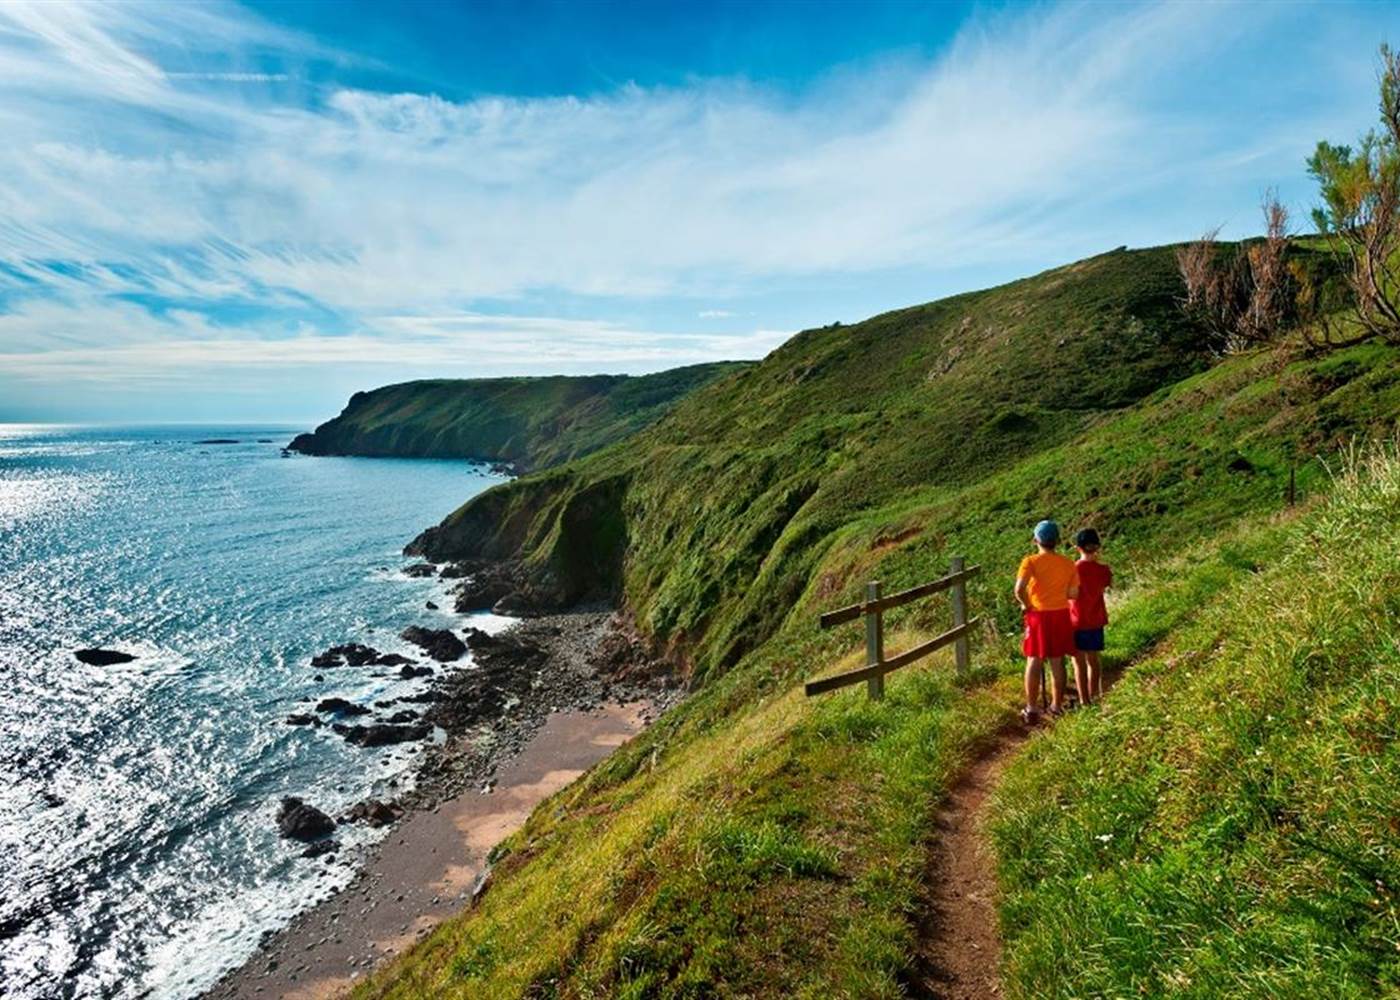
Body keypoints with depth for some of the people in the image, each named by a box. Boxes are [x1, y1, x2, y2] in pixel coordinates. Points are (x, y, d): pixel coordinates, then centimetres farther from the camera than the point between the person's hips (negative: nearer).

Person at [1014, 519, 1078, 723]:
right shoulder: (1068, 564, -1)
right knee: (1057, 662, 12)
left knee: (1034, 662, 6)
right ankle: (1057, 705, 21)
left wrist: (1025, 605, -6)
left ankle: (1031, 708, 9)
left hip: (1038, 615, -3)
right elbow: (1073, 593, 2)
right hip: (1061, 615, 3)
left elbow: (1019, 589, -24)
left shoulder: (1030, 562, -12)